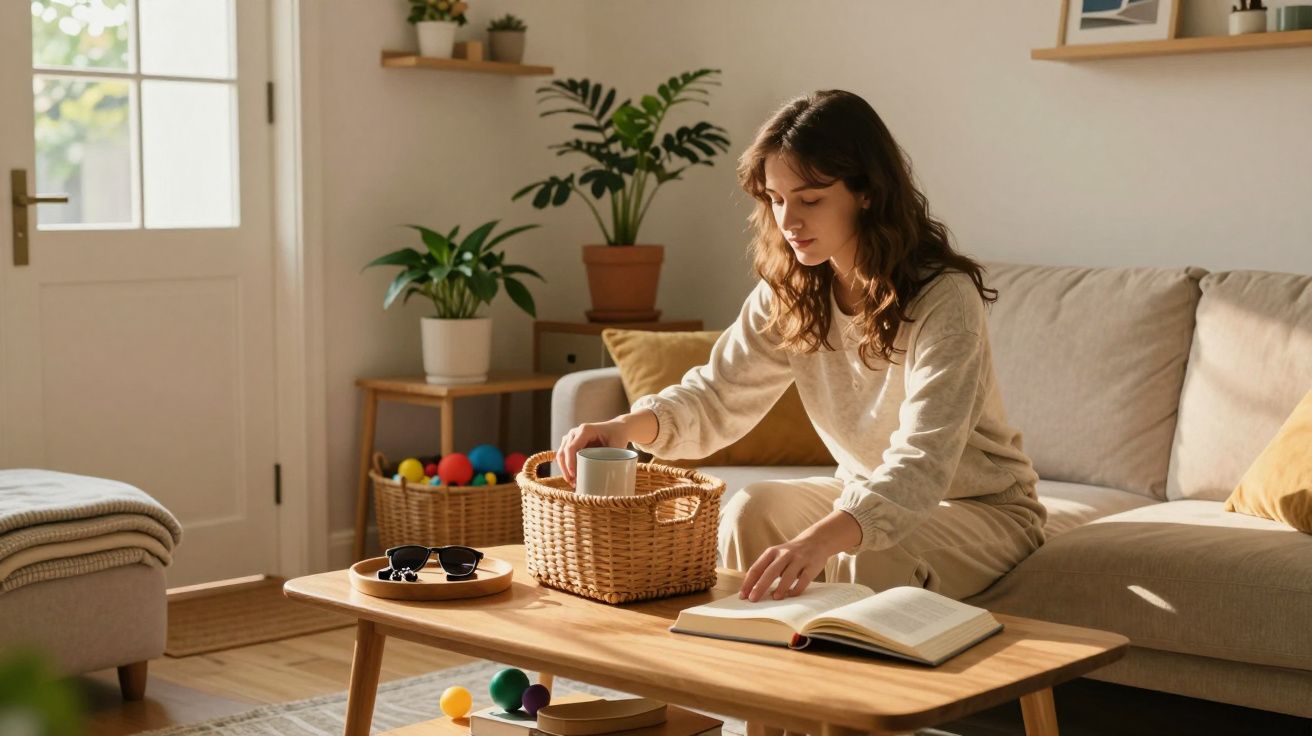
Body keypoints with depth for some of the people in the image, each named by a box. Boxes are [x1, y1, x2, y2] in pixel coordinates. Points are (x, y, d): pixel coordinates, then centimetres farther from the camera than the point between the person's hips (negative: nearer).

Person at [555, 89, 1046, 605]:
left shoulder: (944, 298, -28)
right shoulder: (789, 292, -5)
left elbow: (922, 462, -38)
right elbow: (717, 394, -8)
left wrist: (819, 540, -55)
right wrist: (630, 426, -31)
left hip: (985, 509, -5)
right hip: (866, 494, 6)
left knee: (870, 557, -32)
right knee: (750, 511, -18)